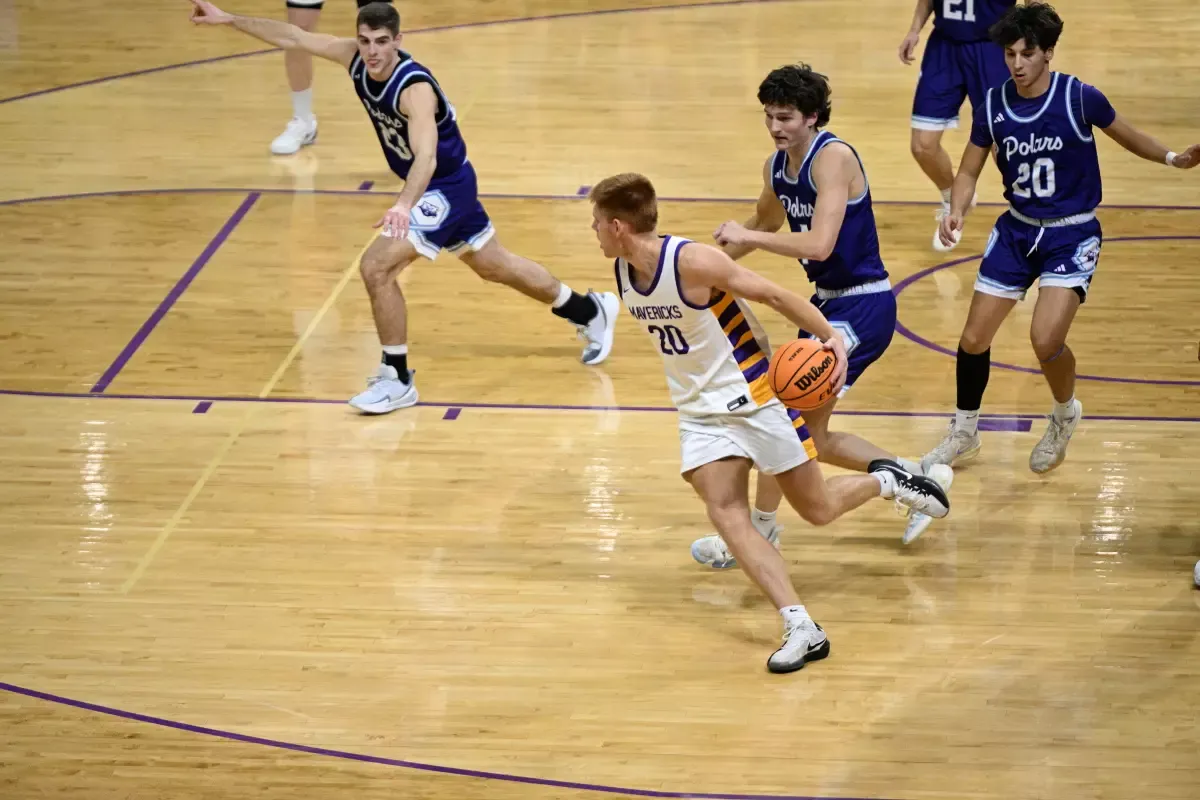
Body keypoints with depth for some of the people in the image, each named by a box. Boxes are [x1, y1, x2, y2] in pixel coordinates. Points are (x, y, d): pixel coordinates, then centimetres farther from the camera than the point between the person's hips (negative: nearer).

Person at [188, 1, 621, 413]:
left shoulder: (415, 88, -33)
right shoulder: (355, 58, -11)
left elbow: (426, 157, -48)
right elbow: (294, 37, -2)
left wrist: (403, 206, -64)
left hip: (447, 185, -9)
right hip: (425, 185, 9)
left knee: (376, 267, -19)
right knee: (494, 266, 24)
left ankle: (397, 379, -5)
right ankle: (591, 310, 43)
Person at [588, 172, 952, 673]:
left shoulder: (692, 261, -24)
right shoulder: (622, 273, -2)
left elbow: (772, 295, -20)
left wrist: (830, 336, -29)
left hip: (755, 398, -6)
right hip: (701, 414, 6)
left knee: (818, 510, 4)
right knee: (725, 513, -16)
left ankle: (887, 481, 36)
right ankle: (801, 629, -21)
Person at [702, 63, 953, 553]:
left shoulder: (833, 158, -20)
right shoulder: (776, 167, 5)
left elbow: (819, 244, -31)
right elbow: (765, 223, 27)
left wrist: (747, 236, -26)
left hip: (862, 306, -10)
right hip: (826, 302, 10)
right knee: (810, 436, 13)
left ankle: (761, 528, 1)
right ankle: (917, 479, 28)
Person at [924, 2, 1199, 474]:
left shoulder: (1079, 98, -17)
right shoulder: (993, 105, -8)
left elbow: (1126, 135, 1)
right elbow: (969, 171, 3)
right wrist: (956, 212, -17)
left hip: (1072, 235, -4)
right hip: (1016, 230, 4)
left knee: (1045, 340, -22)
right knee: (973, 339, 5)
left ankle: (1065, 414, 11)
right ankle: (964, 434, 29)